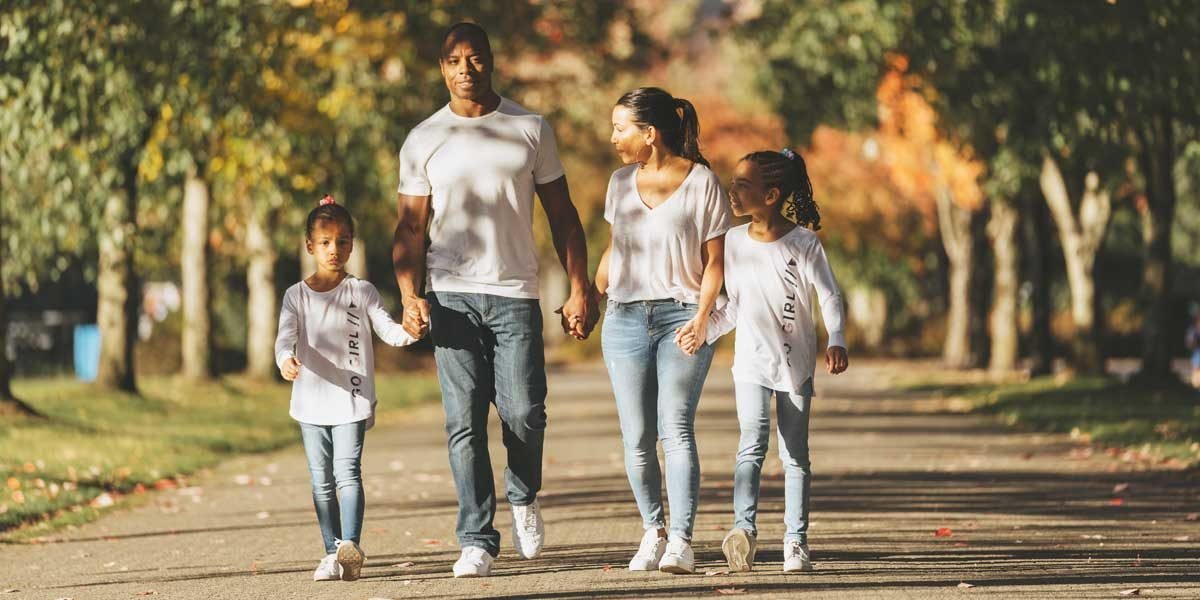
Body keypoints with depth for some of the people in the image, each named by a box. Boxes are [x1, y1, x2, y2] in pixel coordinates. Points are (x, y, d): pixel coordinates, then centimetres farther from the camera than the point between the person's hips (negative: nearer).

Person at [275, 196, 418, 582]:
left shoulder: (361, 292, 3)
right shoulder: (297, 296, 5)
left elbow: (386, 327, -5)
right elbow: (286, 336, -7)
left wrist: (407, 332, -29)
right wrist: (286, 360, -29)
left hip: (351, 401, -2)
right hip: (312, 402, 2)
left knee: (348, 473, -16)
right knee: (322, 482, 6)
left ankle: (350, 546, -26)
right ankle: (332, 554, 11)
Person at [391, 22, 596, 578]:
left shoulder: (531, 130, 7)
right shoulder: (423, 141, 7)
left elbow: (562, 217, 9)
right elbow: (410, 228, 9)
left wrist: (579, 290, 1)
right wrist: (411, 296, -6)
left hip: (514, 293, 0)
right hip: (451, 296, 0)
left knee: (523, 411, -10)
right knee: (464, 422, -4)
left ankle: (524, 497, 20)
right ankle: (477, 540, 1)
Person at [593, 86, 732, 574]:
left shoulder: (701, 182, -1)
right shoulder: (621, 183, 13)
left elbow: (714, 259, 0)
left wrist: (703, 314, -11)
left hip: (681, 316, -4)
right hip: (625, 318, 4)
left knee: (675, 427, -15)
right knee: (637, 437, -1)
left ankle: (682, 541, -18)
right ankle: (652, 532, 12)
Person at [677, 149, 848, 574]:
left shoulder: (803, 243, -10)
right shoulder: (734, 242, 3)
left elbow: (830, 298, -9)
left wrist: (836, 342, -24)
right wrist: (704, 331, -1)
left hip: (795, 365, -2)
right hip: (751, 363, 2)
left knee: (795, 456, 4)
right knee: (753, 443, -17)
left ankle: (796, 542, 11)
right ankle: (744, 529, -31)